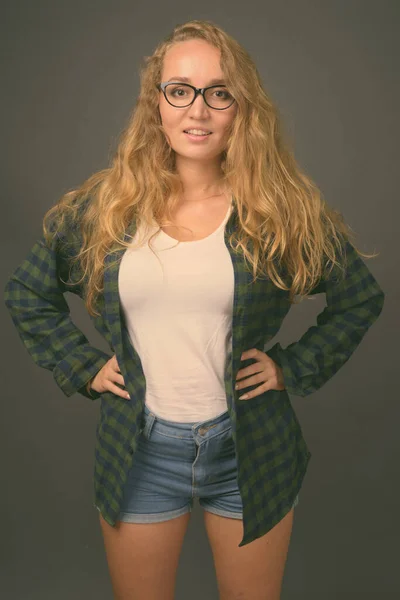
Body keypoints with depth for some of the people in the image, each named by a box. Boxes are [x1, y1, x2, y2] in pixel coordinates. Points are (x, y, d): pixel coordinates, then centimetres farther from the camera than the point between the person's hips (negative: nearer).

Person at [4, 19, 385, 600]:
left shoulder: (286, 209, -8)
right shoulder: (106, 205, -4)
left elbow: (362, 299, 4)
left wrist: (295, 367, -5)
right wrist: (82, 367, 0)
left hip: (250, 449, 0)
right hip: (139, 454, 1)